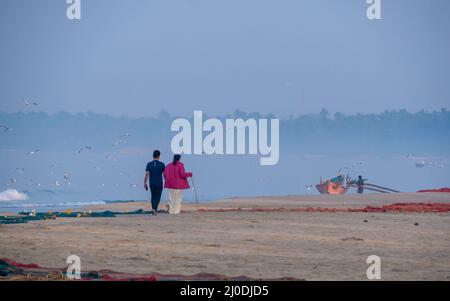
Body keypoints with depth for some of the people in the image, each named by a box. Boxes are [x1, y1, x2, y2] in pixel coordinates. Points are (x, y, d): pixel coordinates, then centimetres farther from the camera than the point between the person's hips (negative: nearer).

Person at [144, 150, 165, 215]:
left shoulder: (149, 164, -1)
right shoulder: (162, 164, -6)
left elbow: (147, 174, -8)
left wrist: (145, 183, -5)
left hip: (152, 183, 2)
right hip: (159, 184, -2)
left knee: (153, 196, 16)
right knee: (157, 197, 1)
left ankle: (154, 209, 19)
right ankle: (154, 208, -19)